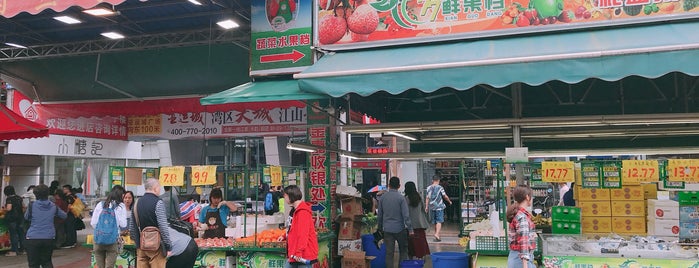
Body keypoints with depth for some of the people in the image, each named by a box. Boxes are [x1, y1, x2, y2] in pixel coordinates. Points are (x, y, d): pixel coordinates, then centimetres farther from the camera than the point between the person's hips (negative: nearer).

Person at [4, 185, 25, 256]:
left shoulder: (9, 199, -13)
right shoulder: (19, 198, 10)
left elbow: (9, 208, -22)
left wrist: (5, 208, -2)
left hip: (12, 218, -7)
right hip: (20, 217, 7)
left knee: (13, 234, -4)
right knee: (20, 232, 12)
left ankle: (14, 251, -3)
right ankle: (21, 249, 18)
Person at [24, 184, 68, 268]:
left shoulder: (32, 205, -7)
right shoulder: (53, 206, 1)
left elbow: (26, 217, 9)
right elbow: (64, 216, 15)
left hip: (33, 238, -3)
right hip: (49, 238, 3)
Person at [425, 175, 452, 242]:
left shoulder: (429, 188, 4)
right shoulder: (440, 188, -8)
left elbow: (427, 198, 7)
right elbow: (445, 196, -4)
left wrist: (426, 206, 12)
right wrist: (449, 201, 13)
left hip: (432, 207, 5)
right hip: (439, 207, -5)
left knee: (435, 222, 14)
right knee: (439, 221, -5)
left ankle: (437, 236, 21)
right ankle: (437, 234, -22)